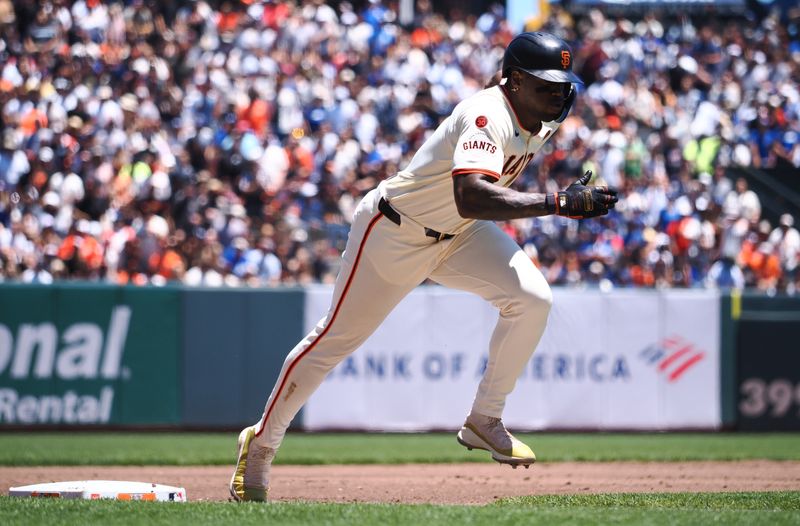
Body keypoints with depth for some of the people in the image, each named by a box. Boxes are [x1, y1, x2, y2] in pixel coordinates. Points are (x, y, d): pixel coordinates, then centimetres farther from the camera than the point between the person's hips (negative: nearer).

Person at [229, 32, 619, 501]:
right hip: (395, 233, -7)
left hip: (460, 235, 7)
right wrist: (559, 203, -53)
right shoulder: (488, 116, -33)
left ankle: (484, 422, -4)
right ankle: (262, 442, 24)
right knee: (335, 339, 5)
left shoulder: (544, 119, -7)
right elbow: (469, 198, -51)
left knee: (532, 298, -17)